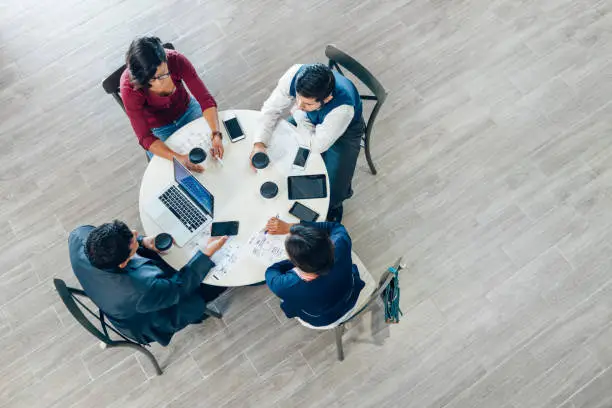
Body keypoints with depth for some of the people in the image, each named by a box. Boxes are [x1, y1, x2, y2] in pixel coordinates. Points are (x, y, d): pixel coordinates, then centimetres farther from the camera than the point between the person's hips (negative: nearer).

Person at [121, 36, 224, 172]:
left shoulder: (176, 60, -30)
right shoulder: (129, 87, -33)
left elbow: (206, 99, -26)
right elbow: (145, 137, -31)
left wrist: (216, 135, -42)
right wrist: (178, 158, -45)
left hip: (187, 110, 2)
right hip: (158, 128, -2)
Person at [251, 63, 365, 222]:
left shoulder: (343, 108, -46)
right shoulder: (295, 74, -35)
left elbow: (316, 145, -31)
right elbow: (271, 109, -20)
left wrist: (297, 113, -22)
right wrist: (259, 143, -31)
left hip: (344, 131, -4)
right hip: (310, 119, 5)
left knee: (331, 195, -10)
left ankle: (333, 204, 29)